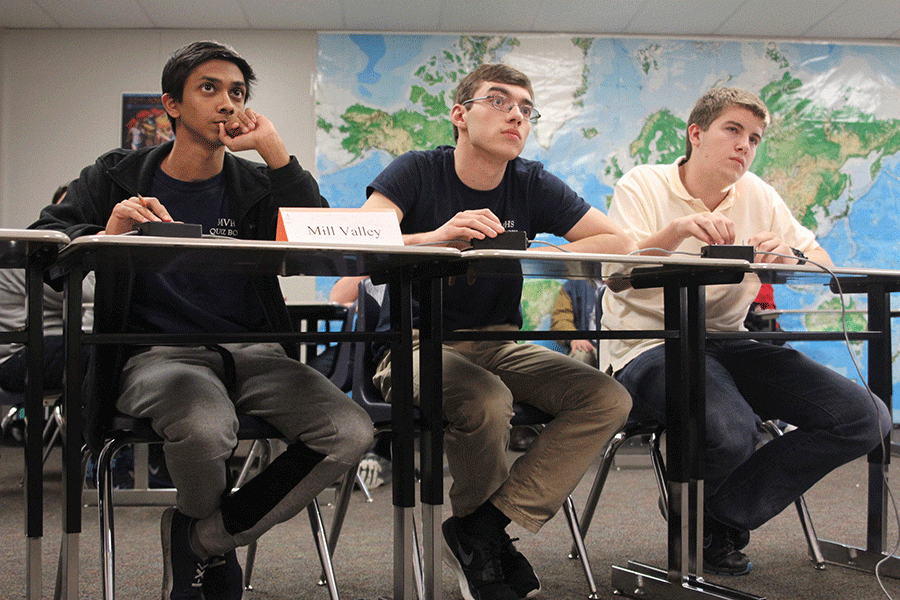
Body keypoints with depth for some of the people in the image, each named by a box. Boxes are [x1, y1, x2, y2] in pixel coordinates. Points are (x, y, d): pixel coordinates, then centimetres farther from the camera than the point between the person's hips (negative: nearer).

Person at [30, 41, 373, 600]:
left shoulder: (256, 186, 13)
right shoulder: (118, 175, 12)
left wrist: (274, 149, -5)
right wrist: (104, 235, -16)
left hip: (251, 353, 3)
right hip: (158, 354, -2)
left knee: (351, 432, -23)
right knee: (206, 425, -38)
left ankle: (202, 538, -4)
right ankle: (216, 549, 2)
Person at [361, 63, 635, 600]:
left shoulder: (533, 185, 3)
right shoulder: (417, 173, -6)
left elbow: (622, 243, -4)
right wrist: (437, 238, -39)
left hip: (497, 346, 5)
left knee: (608, 398, -17)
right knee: (487, 400, -36)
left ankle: (479, 531, -15)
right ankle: (485, 530, -4)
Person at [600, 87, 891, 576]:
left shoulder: (757, 195, 13)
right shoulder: (642, 185, -1)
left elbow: (822, 261, 10)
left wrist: (789, 256, -15)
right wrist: (677, 231, -35)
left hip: (729, 345, 6)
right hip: (649, 347, -6)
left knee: (866, 417, -11)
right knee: (731, 431, -38)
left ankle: (723, 517, -2)